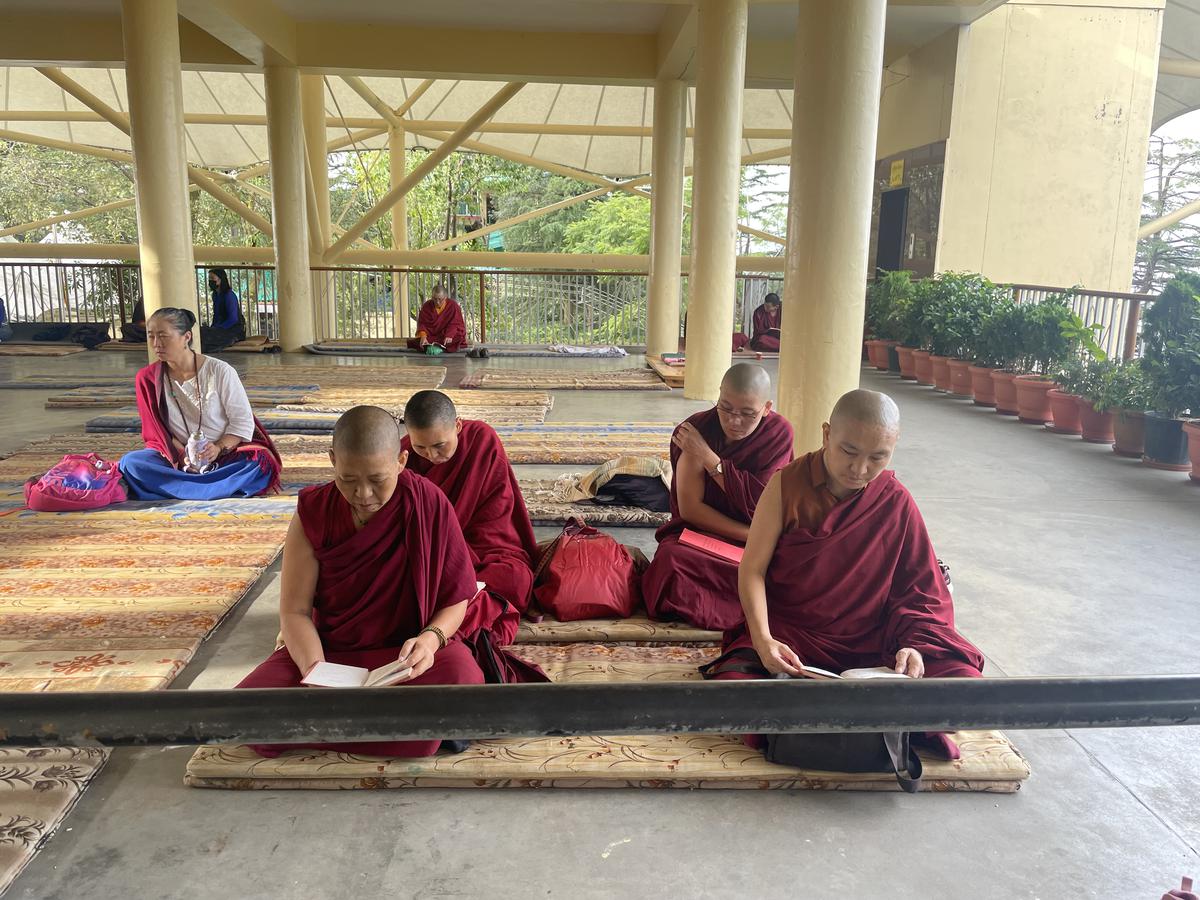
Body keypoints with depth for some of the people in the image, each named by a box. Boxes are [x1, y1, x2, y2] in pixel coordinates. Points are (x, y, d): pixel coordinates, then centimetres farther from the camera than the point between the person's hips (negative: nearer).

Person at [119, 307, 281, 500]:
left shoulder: (219, 371, -9)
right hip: (178, 457, 3)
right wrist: (182, 455, -17)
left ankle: (175, 489, -26)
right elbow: (157, 431, 1)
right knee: (130, 462, -26)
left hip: (226, 455, -2)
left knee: (261, 463, -33)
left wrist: (219, 448, -23)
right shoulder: (147, 378, -1)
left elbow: (243, 422, -6)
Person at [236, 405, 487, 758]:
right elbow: (294, 612, -6)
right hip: (329, 650, 2)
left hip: (409, 653, -1)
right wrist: (314, 670, -24)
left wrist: (431, 638, -25)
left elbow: (455, 600, -4)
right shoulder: (314, 512, -7)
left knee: (460, 677, -36)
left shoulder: (430, 506, -12)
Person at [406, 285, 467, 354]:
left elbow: (455, 324, -13)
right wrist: (423, 336, -29)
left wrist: (449, 336, -34)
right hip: (431, 336, 2)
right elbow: (422, 323, -7)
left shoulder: (453, 306, -6)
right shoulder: (426, 306, -2)